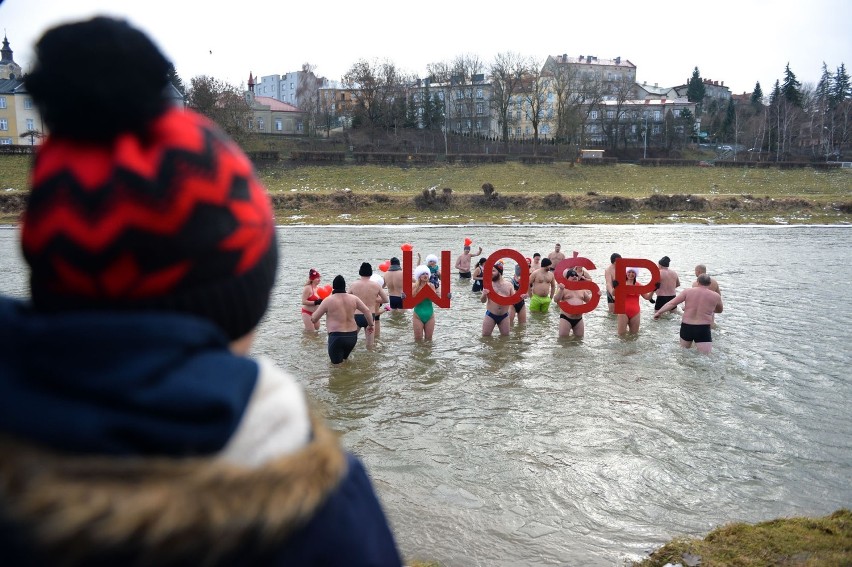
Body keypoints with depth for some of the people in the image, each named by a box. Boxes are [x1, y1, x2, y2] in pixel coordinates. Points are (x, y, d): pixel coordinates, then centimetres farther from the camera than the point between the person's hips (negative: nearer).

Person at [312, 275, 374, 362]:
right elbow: (367, 311, 2)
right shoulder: (353, 298, 2)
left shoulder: (328, 300, -8)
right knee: (344, 359, 27)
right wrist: (371, 325, 16)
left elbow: (313, 319, -3)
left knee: (337, 364, 0)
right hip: (352, 336, 5)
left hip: (337, 337, -5)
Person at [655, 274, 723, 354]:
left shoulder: (688, 291, -1)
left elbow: (672, 303, -2)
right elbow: (719, 310, 19)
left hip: (686, 327, 3)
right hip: (703, 329, -3)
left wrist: (659, 312, 6)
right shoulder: (716, 296, 0)